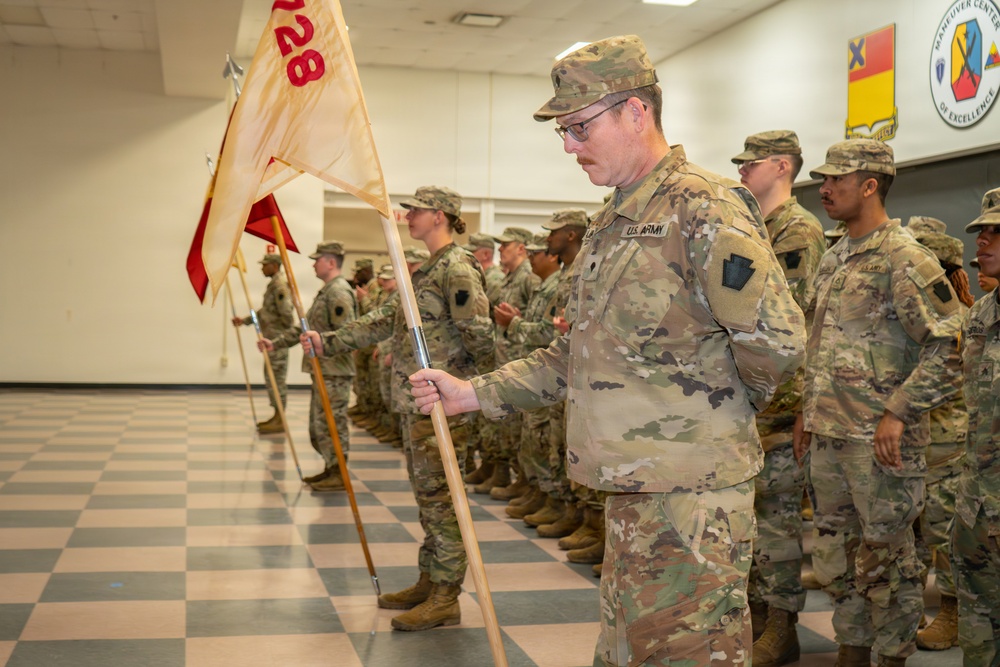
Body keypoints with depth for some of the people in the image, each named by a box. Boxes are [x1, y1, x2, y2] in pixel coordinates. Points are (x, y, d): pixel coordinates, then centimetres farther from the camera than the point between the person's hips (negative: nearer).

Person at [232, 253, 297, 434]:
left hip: (278, 338, -10)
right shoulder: (274, 284, 18)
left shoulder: (280, 285, -15)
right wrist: (244, 320, 16)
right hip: (272, 338, 10)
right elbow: (265, 311, 23)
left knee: (276, 379, -7)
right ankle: (277, 417, 20)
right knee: (273, 378, 13)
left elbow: (286, 312, -24)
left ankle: (279, 421, -3)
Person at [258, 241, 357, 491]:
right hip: (322, 370, 11)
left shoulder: (339, 292, -14)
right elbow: (305, 327, 23)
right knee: (318, 423, 15)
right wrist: (275, 343, 19)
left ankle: (339, 475, 1)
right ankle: (330, 469, 23)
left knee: (331, 423, -6)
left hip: (334, 371, -11)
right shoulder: (326, 291, 19)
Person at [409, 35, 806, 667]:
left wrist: (727, 404, -3)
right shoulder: (611, 224, 15)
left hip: (689, 496, -9)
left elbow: (777, 341, -22)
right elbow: (579, 354, 21)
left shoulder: (704, 209, -15)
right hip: (632, 488, 9)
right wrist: (476, 393, 15)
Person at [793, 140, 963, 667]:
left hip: (879, 439, -8)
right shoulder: (833, 259, 14)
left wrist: (899, 412, -20)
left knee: (885, 555, 3)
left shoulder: (904, 259, -12)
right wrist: (808, 409, 19)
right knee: (835, 549, 15)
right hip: (827, 434, 8)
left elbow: (948, 345, -17)